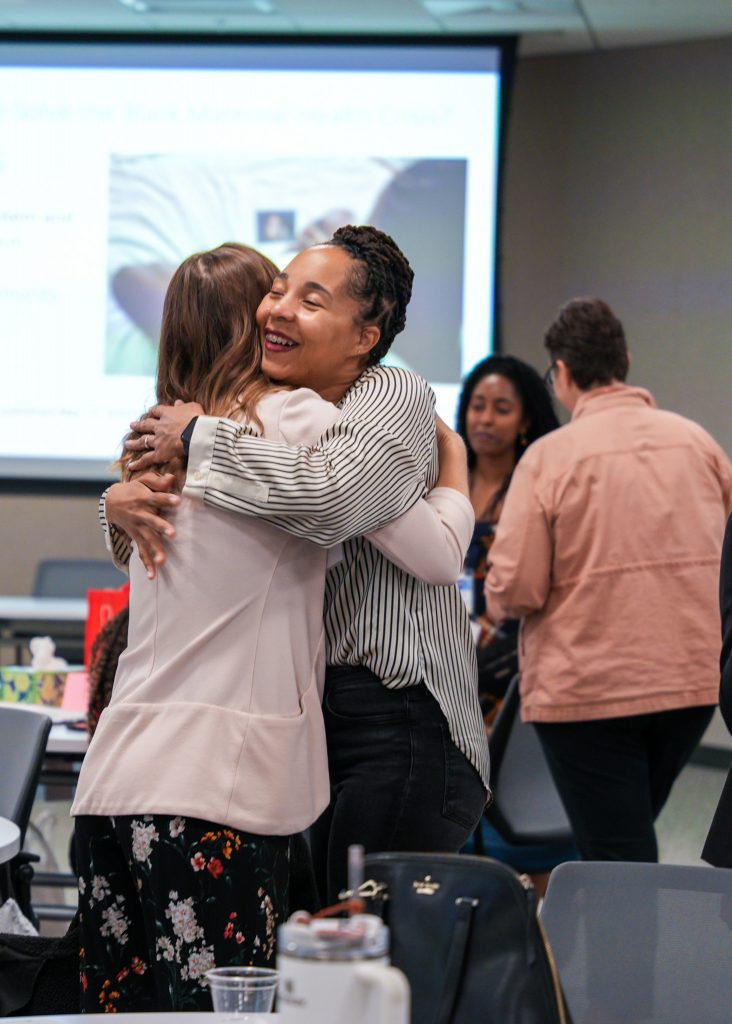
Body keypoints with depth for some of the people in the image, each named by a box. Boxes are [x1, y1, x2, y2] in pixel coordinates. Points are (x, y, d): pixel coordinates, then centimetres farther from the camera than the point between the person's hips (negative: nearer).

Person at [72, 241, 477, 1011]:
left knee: (117, 1005, 7)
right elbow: (437, 555, -1)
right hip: (214, 782, -7)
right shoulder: (299, 420, -3)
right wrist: (454, 475, 18)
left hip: (113, 774, 7)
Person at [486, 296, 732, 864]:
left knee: (619, 863, 0)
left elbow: (515, 591, -14)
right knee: (633, 833, 22)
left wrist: (496, 597, 9)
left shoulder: (550, 456, -11)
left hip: (586, 687, -5)